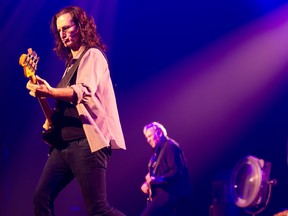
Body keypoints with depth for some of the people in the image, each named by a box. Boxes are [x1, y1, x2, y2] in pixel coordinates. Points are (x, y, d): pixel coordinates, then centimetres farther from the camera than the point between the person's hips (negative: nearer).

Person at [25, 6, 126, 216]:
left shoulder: (92, 55, -4)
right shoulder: (72, 62, 23)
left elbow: (83, 91, -23)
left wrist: (49, 92, -39)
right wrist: (52, 117, 10)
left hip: (86, 142, -9)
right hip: (64, 142, 9)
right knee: (42, 198, 2)